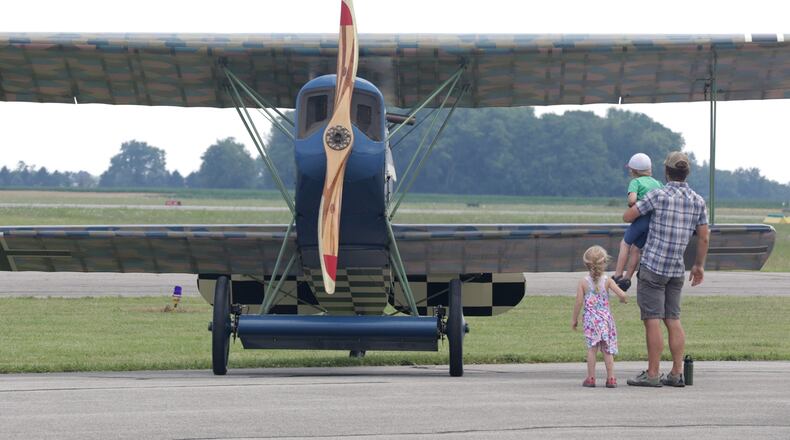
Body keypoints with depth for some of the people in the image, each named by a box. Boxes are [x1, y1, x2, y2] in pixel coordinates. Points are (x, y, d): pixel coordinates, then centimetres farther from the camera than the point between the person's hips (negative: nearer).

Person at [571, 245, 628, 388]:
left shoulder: (584, 282, -4)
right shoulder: (607, 281, -3)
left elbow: (579, 302, -5)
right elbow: (622, 294, -11)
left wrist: (574, 319, 6)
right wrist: (623, 299, 13)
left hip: (591, 319, -1)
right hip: (605, 318, 1)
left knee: (592, 348, 3)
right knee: (607, 349, 6)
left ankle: (591, 378, 3)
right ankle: (611, 378, 6)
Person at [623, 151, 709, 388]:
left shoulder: (658, 195, -11)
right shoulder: (698, 201, 5)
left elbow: (628, 216, -4)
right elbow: (703, 238, 8)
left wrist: (636, 207, 19)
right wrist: (699, 266, 19)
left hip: (653, 266, -6)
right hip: (677, 269, 6)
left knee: (653, 320, -5)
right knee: (673, 320, 10)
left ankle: (652, 374, -5)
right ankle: (677, 373, 7)